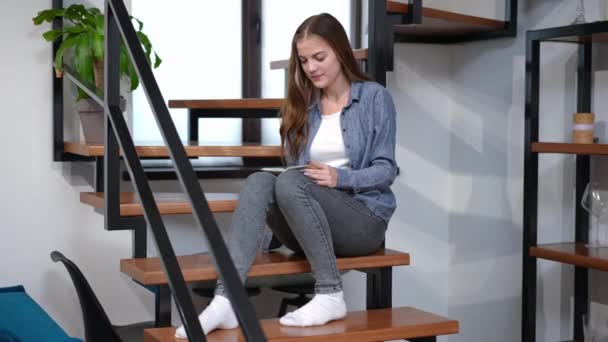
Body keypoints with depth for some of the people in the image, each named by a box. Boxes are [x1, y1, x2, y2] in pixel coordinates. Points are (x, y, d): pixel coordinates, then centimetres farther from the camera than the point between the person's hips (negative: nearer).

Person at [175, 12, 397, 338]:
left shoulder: (375, 97, 1)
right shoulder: (300, 104, 13)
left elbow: (386, 170, -4)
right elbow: (294, 167, 12)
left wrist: (340, 178, -22)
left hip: (364, 218, -4)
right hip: (307, 228, 4)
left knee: (291, 183, -32)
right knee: (259, 181, -27)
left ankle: (330, 296, -26)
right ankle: (225, 300, -41)